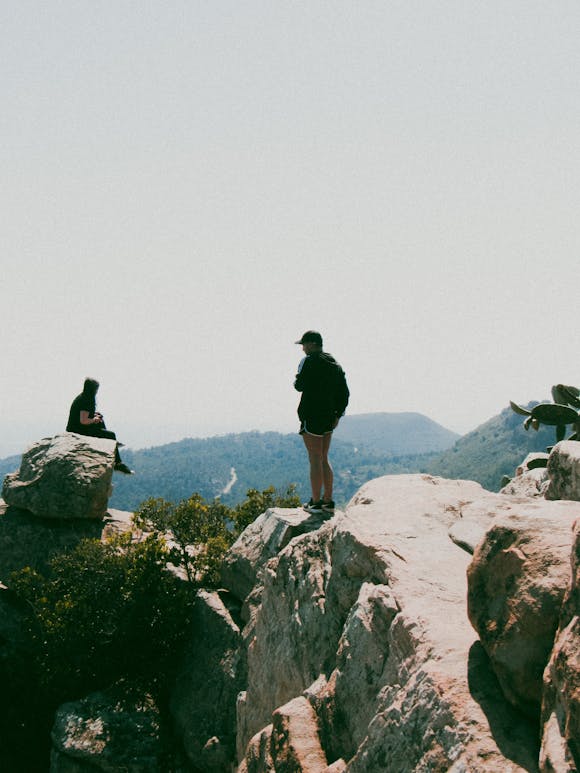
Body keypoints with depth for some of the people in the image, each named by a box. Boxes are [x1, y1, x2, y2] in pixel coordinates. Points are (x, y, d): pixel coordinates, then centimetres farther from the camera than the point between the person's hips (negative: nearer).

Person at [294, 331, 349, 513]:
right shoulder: (335, 364, 13)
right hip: (329, 417, 8)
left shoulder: (309, 362, -11)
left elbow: (299, 386, -10)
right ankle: (328, 501, 17)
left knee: (315, 460, -4)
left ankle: (316, 502, -2)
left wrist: (297, 381, 11)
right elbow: (344, 393, 13)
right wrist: (338, 414, 16)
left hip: (312, 417, -8)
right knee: (324, 459, 14)